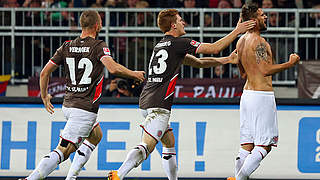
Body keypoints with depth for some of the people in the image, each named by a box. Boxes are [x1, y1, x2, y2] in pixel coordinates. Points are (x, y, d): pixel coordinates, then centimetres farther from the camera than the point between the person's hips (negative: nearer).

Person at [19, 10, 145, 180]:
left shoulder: (67, 46, 7)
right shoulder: (99, 46, -9)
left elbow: (44, 72, 7)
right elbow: (113, 68, -26)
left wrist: (44, 96, 21)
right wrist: (134, 74, -9)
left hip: (67, 105, 8)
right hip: (85, 108, -8)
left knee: (96, 135, 28)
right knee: (63, 151, -9)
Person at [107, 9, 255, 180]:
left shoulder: (161, 45, 23)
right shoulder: (178, 43, -5)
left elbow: (198, 62, 30)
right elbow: (214, 48, -3)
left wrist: (226, 60, 29)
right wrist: (237, 31, 5)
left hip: (146, 102, 10)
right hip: (158, 105, -10)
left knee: (171, 144, 18)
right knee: (146, 146, -18)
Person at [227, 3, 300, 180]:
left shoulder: (241, 41, 14)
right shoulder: (259, 42, -14)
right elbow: (266, 70, -21)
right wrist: (290, 63, -11)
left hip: (247, 93, 9)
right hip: (262, 95, -9)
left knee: (247, 145, 10)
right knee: (264, 145, -5)